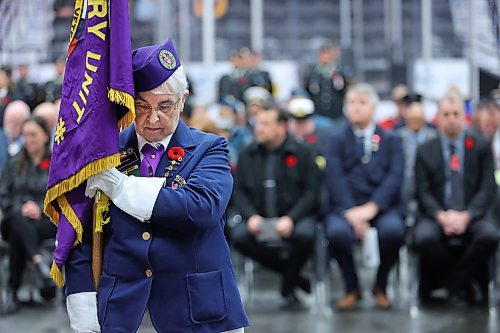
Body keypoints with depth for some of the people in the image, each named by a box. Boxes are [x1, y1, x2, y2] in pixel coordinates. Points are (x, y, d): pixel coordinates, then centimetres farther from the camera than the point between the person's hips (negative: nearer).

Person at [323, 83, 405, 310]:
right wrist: (350, 212, -20)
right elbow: (335, 179, -2)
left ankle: (380, 286, -6)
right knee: (337, 231, -35)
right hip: (345, 207, 0)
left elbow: (394, 177, -1)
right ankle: (352, 289, -8)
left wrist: (371, 207, -18)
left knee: (393, 230, -34)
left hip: (381, 207, 0)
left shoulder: (391, 141, 15)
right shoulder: (336, 142, 14)